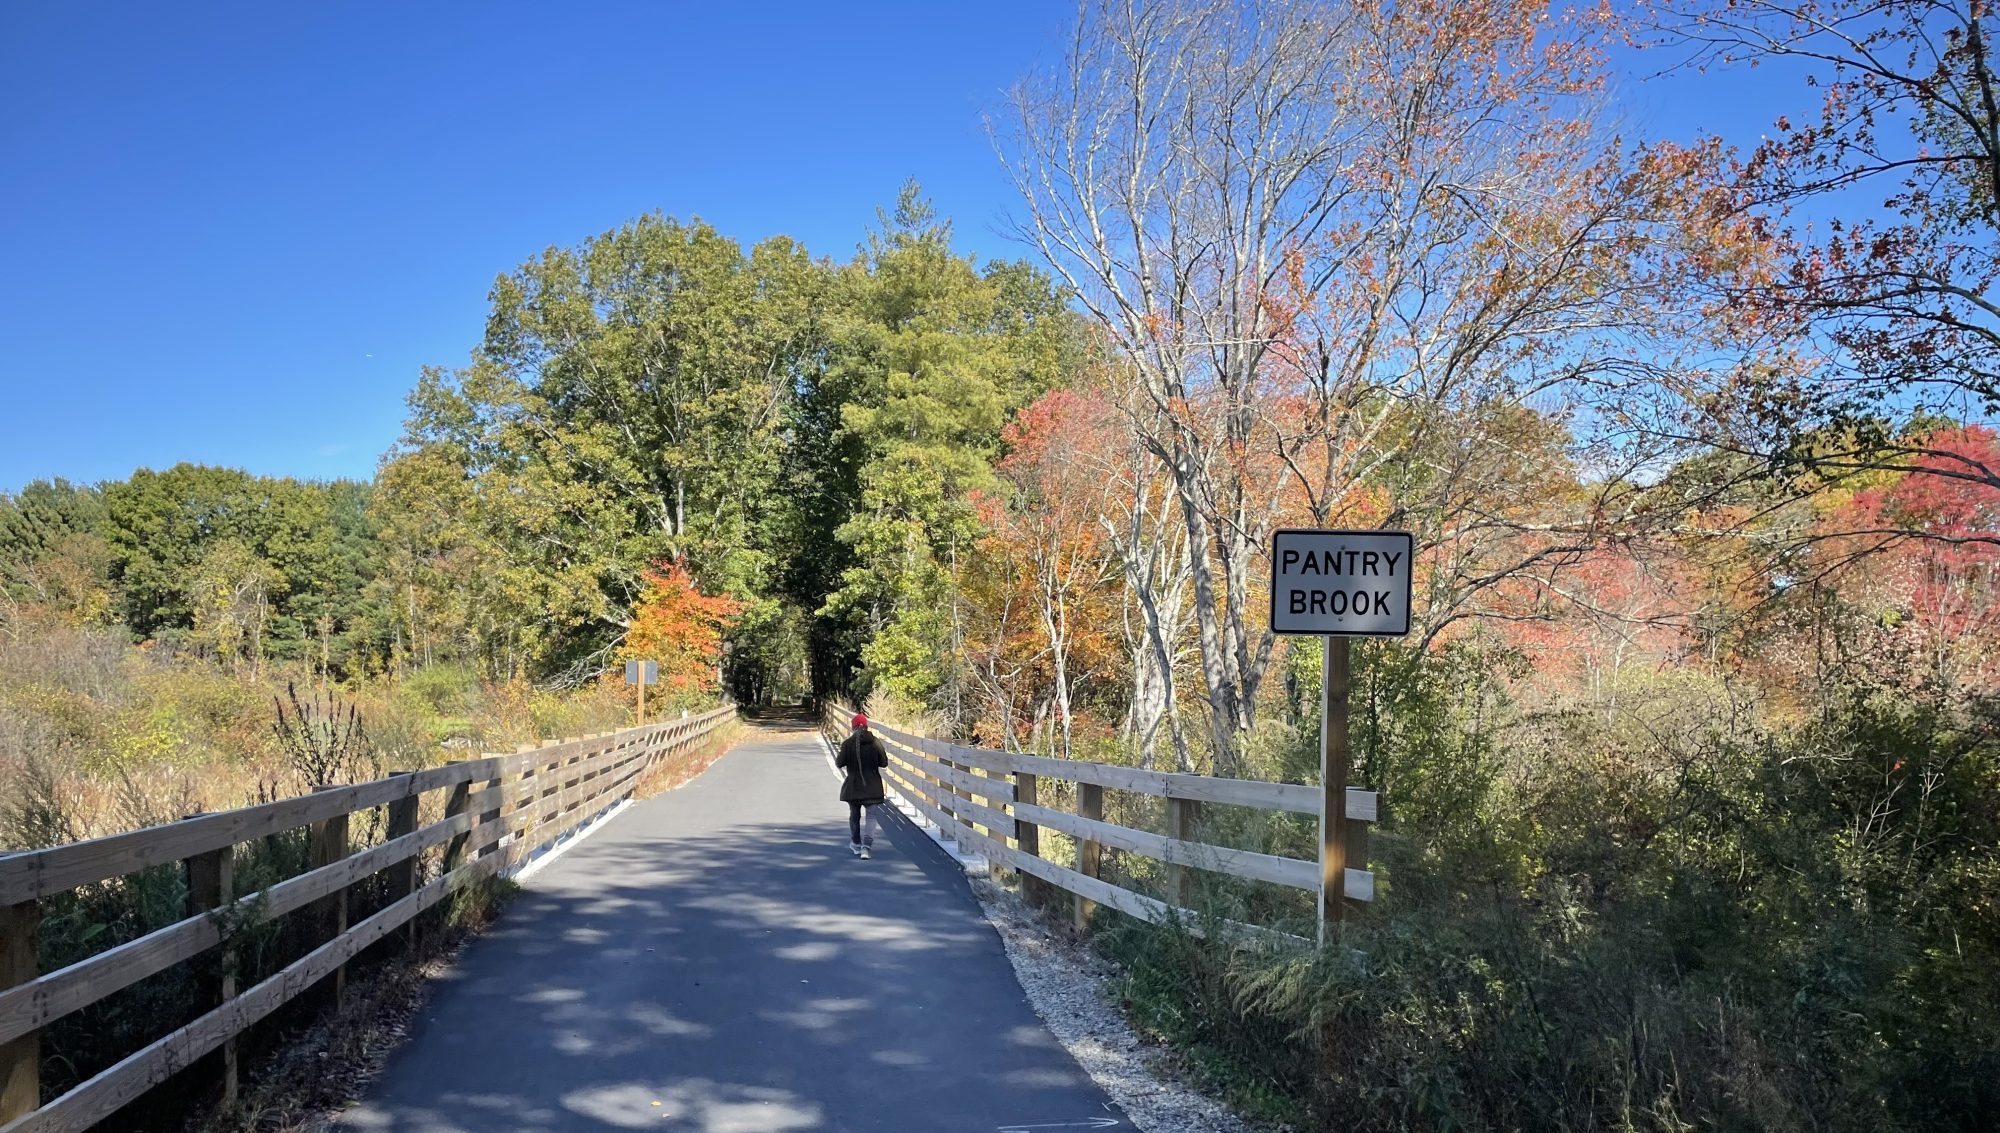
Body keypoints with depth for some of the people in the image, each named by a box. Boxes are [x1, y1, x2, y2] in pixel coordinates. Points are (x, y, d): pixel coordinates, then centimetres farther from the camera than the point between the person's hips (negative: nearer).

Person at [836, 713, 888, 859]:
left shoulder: (847, 744, -10)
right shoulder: (875, 742, -6)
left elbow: (839, 763, -6)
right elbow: (884, 763, -3)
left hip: (853, 786, 1)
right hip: (872, 786, 0)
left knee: (854, 815, 19)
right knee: (870, 816, 1)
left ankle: (856, 845, 30)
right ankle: (867, 846, -16)